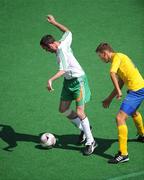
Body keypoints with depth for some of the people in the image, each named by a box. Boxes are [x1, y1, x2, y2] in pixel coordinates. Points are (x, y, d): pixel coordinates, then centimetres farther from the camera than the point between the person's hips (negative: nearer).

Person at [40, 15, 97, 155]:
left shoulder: (61, 50, -23)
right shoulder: (63, 42, 1)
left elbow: (63, 70, -35)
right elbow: (68, 31, 22)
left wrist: (51, 80, -47)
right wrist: (54, 23, 27)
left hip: (78, 80, -10)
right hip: (68, 81, 10)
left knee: (79, 112, -10)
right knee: (63, 109, 9)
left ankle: (90, 142, -1)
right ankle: (83, 129, 25)